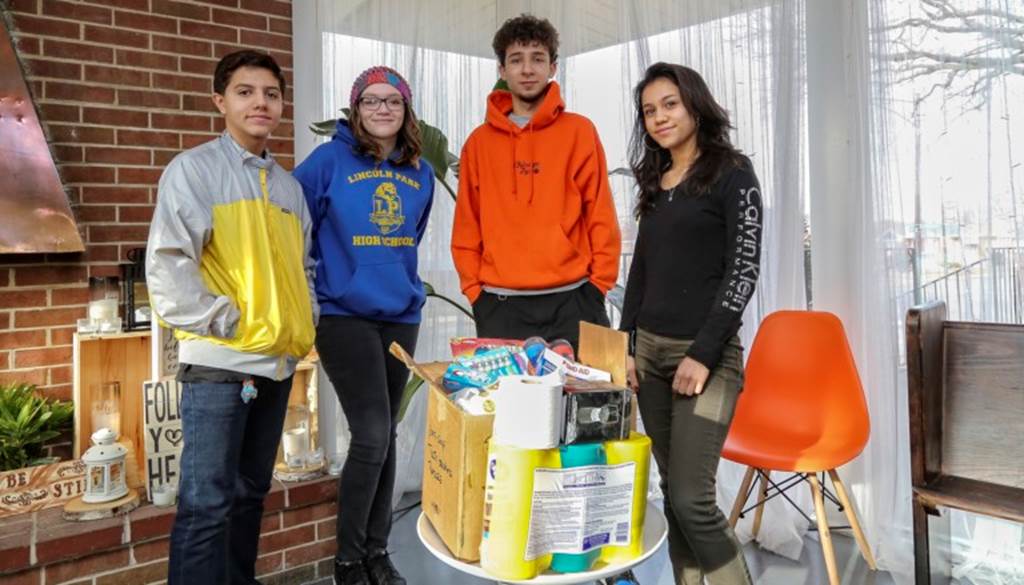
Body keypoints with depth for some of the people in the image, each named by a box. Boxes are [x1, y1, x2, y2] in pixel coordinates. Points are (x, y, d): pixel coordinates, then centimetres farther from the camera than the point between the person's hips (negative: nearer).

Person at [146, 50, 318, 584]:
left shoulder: (289, 185, 16)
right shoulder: (194, 168, -3)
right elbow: (167, 263, -12)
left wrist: (305, 322, 9)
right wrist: (223, 321, -13)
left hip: (279, 360, 7)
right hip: (219, 361, -6)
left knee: (251, 491, 16)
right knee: (207, 502, -5)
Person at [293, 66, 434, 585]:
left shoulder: (420, 172, 8)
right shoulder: (330, 160, -7)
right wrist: (312, 286, -5)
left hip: (401, 315, 5)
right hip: (343, 314, -5)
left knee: (385, 436, 11)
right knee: (372, 435, -10)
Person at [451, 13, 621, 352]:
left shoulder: (579, 131, 4)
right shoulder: (479, 142, 9)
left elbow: (601, 215, 1)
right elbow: (467, 226, 9)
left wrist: (598, 284, -4)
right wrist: (474, 290, 1)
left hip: (570, 301, -1)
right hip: (500, 306, 2)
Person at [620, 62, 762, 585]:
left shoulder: (732, 173, -3)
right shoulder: (655, 183, 14)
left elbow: (743, 270, -10)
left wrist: (703, 355, -15)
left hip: (706, 355, -6)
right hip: (651, 350, 6)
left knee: (692, 499, -10)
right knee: (672, 494, 9)